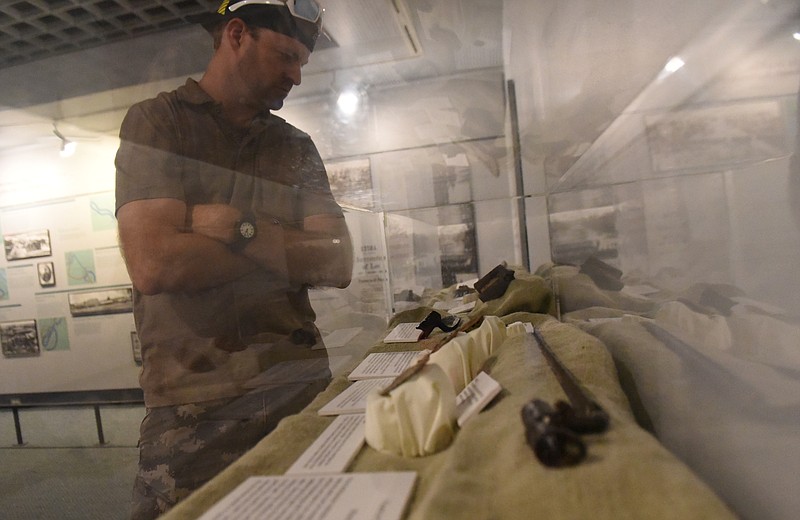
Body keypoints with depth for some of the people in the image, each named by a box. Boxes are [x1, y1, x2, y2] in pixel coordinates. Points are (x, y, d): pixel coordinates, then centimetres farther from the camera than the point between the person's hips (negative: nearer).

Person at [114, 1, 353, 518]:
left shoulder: (297, 146, 12)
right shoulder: (156, 122, 2)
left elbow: (339, 264, -1)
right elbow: (153, 265, -14)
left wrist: (240, 229, -13)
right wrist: (287, 244, -6)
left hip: (303, 386, 3)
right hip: (194, 407, -3)